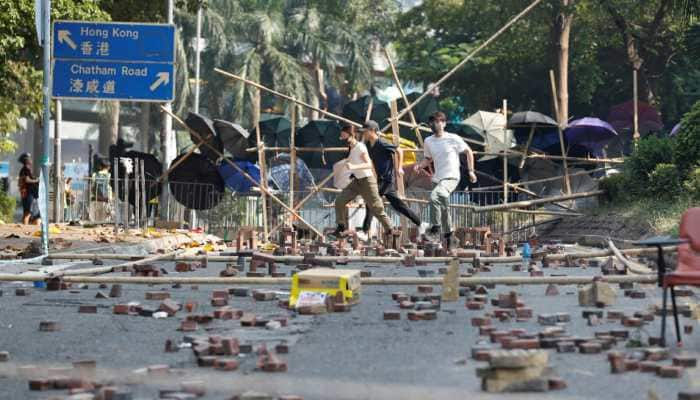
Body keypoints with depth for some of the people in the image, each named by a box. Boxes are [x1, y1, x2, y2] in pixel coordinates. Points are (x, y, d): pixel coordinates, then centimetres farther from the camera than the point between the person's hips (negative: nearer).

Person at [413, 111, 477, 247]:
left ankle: (435, 227, -22)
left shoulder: (453, 139, -9)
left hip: (451, 178, -6)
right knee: (443, 207, 16)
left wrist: (471, 171, 1)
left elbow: (468, 152, 3)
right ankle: (448, 233, 35)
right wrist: (420, 165, -1)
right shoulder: (428, 142, 5)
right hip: (437, 179, 6)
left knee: (434, 196, -31)